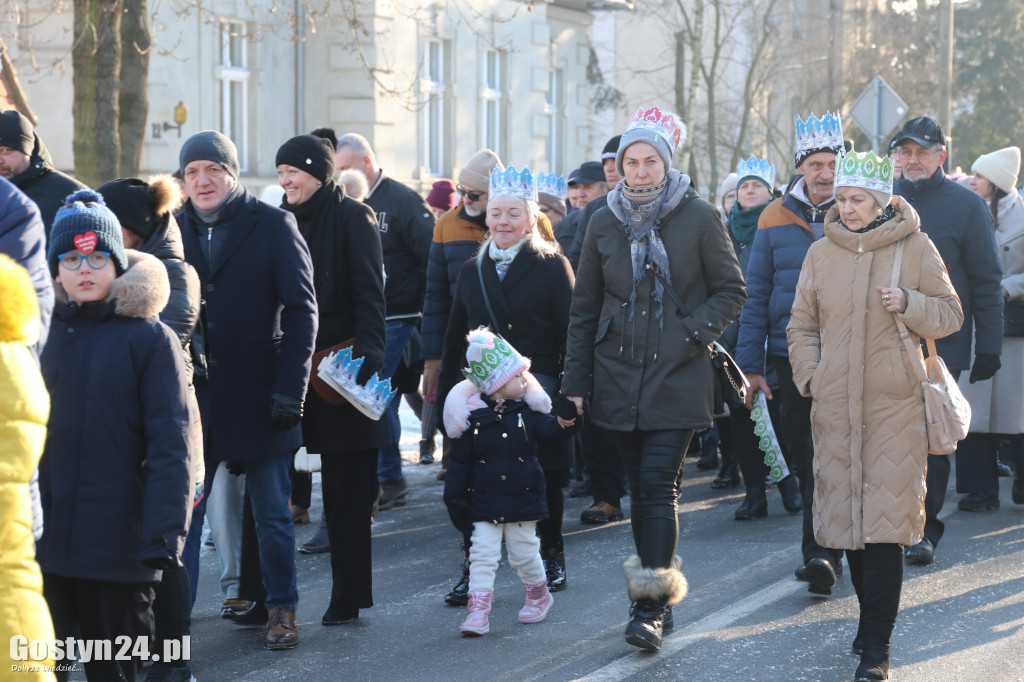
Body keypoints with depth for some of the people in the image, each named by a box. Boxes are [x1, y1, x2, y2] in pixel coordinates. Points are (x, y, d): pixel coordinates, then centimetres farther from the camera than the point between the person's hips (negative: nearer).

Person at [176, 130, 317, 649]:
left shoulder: (273, 226, -3)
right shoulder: (174, 229, 6)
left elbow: (300, 309, -5)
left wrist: (290, 388, -12)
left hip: (257, 395, -2)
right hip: (191, 395, 2)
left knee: (272, 515, 7)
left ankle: (281, 610, 20)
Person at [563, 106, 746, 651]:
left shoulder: (699, 218, -3)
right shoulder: (605, 223, 7)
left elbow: (731, 292, 3)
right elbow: (584, 308, 11)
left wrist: (692, 330, -12)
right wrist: (575, 382, 8)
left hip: (677, 376, -4)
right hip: (620, 375, 4)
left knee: (658, 484, -12)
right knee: (642, 488, 8)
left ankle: (651, 606, -13)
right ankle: (658, 592, 18)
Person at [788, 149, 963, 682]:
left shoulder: (914, 248, 0)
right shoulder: (822, 252, 8)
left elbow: (950, 314, 5)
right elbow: (801, 325, 16)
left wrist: (908, 304, -13)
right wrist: (810, 375, 2)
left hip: (895, 404, -3)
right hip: (835, 404, 3)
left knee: (884, 517, -10)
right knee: (847, 513, 5)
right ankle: (870, 614, 24)